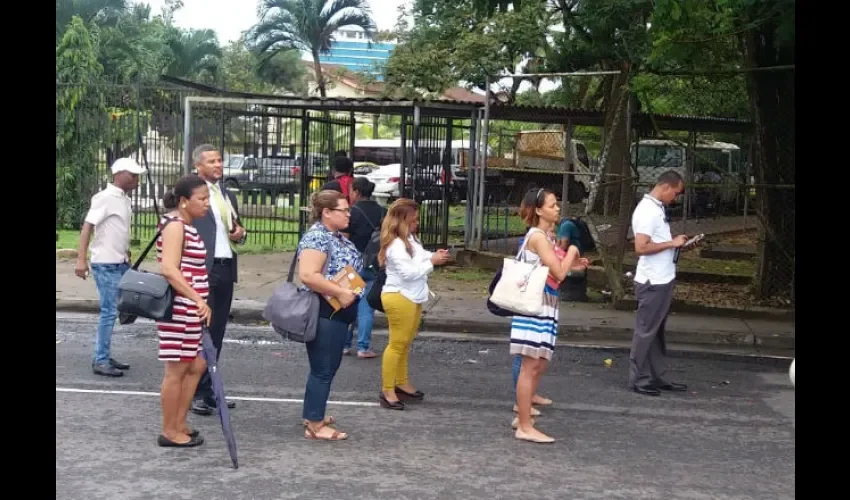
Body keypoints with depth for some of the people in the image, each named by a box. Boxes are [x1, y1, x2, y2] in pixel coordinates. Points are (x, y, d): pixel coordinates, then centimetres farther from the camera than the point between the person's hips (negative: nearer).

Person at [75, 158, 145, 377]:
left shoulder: (124, 199, 11)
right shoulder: (105, 198, -14)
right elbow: (87, 227, -17)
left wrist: (127, 258, 21)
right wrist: (81, 259, -24)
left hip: (120, 264, 8)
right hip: (106, 264, -8)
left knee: (112, 311, 12)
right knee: (109, 312, -6)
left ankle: (105, 357, 21)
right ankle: (100, 361, 1)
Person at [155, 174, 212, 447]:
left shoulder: (187, 226, 15)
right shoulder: (175, 225, -15)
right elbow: (169, 269, -27)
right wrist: (198, 300, -32)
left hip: (189, 310, 10)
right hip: (178, 310, -10)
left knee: (196, 366, 14)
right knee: (177, 370, -1)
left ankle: (179, 424, 23)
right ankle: (169, 432, 10)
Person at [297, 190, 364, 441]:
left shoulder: (338, 237, 12)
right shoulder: (317, 237, -18)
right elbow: (307, 275, -29)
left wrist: (351, 291, 10)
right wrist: (340, 292, -25)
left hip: (337, 312, 10)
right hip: (324, 313, -10)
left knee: (327, 366, 17)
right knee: (323, 368, -3)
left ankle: (312, 414, 29)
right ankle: (314, 425, 4)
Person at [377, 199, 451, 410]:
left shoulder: (410, 239, 8)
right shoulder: (395, 244, -22)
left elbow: (418, 259, 23)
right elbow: (408, 272, -26)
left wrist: (434, 255, 4)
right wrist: (432, 262, -19)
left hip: (413, 297, 10)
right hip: (399, 297, -10)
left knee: (405, 344, 18)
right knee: (397, 344, -5)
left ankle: (401, 384, 29)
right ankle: (387, 391, 2)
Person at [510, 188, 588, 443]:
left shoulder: (547, 236, 15)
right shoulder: (538, 236, -15)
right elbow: (559, 273, -19)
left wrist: (572, 265, 10)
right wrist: (571, 251, -4)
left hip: (546, 305, 10)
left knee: (538, 365, 14)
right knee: (531, 366, -6)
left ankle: (522, 417, 24)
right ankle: (525, 427, -1)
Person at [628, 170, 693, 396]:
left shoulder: (657, 208, 12)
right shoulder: (648, 210, -18)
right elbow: (641, 248, -25)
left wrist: (676, 242, 6)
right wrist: (671, 243, -17)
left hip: (662, 280, 10)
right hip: (653, 282, -10)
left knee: (656, 331, 14)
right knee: (645, 332, -1)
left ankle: (655, 377, 22)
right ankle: (638, 379, 6)